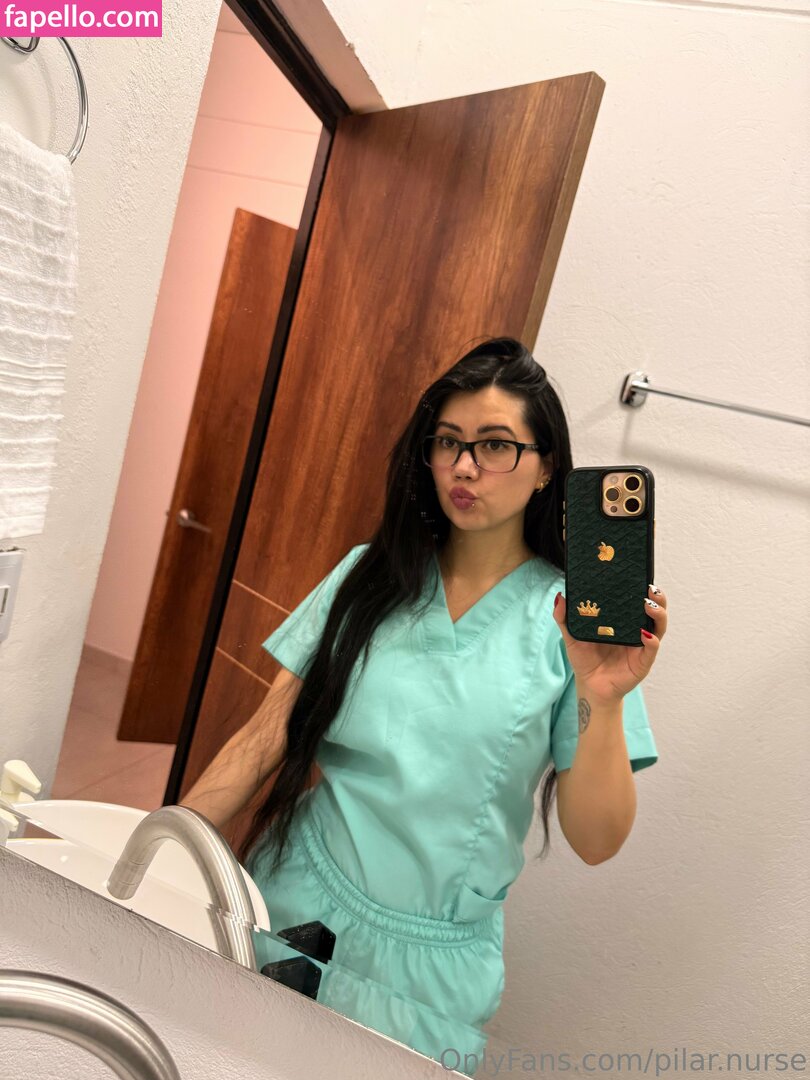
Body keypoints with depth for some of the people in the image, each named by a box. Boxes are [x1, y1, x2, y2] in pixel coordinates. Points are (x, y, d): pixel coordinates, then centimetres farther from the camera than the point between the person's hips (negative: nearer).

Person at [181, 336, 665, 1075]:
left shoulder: (572, 618, -10)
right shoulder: (370, 575, -3)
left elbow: (596, 842, -11)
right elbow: (262, 743, -2)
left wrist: (602, 701, -26)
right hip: (289, 907, 2)